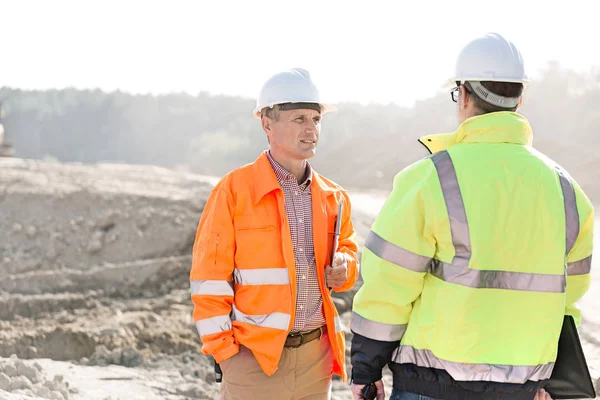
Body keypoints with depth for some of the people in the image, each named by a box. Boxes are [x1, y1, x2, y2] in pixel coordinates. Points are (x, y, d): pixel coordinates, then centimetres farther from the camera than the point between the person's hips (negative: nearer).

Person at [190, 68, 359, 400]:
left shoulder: (332, 197, 8)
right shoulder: (234, 190, -6)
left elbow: (348, 249, 22)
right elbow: (209, 278, -6)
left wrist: (343, 269, -2)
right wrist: (223, 350, -9)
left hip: (317, 357, 5)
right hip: (254, 358, -5)